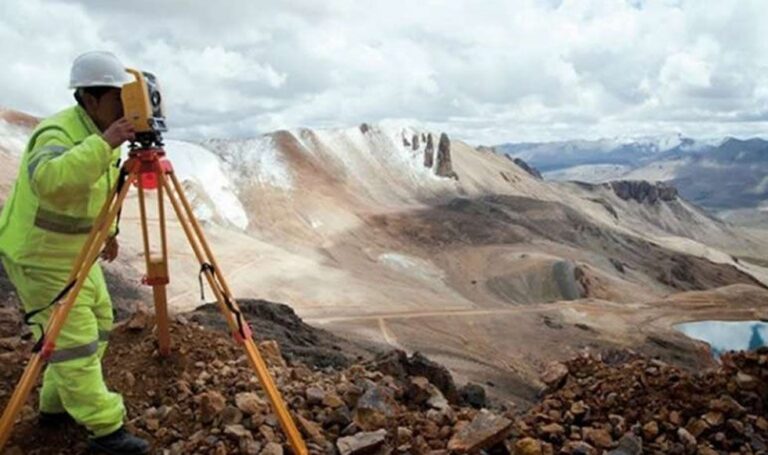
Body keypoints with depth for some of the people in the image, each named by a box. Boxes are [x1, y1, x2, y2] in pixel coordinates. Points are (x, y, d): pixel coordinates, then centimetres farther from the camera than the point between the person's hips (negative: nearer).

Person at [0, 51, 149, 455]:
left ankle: (57, 403, 31)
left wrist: (107, 230, 18)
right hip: (38, 255, -9)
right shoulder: (58, 133, -27)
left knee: (97, 323, 16)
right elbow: (49, 181, -50)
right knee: (74, 339, -6)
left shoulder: (97, 132, 1)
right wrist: (103, 144, -50)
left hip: (75, 251, 9)